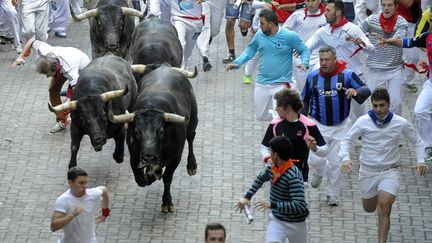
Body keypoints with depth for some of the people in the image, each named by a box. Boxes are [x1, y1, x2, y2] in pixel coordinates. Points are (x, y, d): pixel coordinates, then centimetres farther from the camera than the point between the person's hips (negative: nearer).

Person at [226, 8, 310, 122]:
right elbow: (250, 51, 12)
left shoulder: (290, 36, -11)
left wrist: (304, 63, -21)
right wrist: (236, 63, -2)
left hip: (281, 84, -5)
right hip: (261, 84, 5)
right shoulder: (259, 35, -1)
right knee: (261, 116, 16)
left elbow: (304, 50, -2)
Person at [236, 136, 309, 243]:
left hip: (295, 223, -5)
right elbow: (260, 179, 20)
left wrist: (272, 204, -37)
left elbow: (299, 206, -35)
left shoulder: (293, 177, -28)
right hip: (276, 219, 5)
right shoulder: (271, 168, -5)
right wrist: (247, 197, 12)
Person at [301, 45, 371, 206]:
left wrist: (356, 91, -40)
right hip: (319, 126, 1)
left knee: (336, 163, 5)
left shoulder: (347, 75, -10)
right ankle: (320, 172, 28)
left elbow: (366, 90, -17)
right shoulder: (313, 77, -1)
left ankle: (333, 195, 25)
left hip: (341, 126, -1)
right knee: (315, 160, -9)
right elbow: (305, 100, 12)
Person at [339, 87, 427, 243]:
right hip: (367, 172, 2)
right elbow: (346, 140, -2)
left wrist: (421, 161, -10)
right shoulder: (363, 122, -9)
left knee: (384, 209, -19)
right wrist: (346, 158, -21)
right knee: (369, 208, 18)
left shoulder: (401, 123, -7)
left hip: (390, 172, -2)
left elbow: (417, 142, 7)